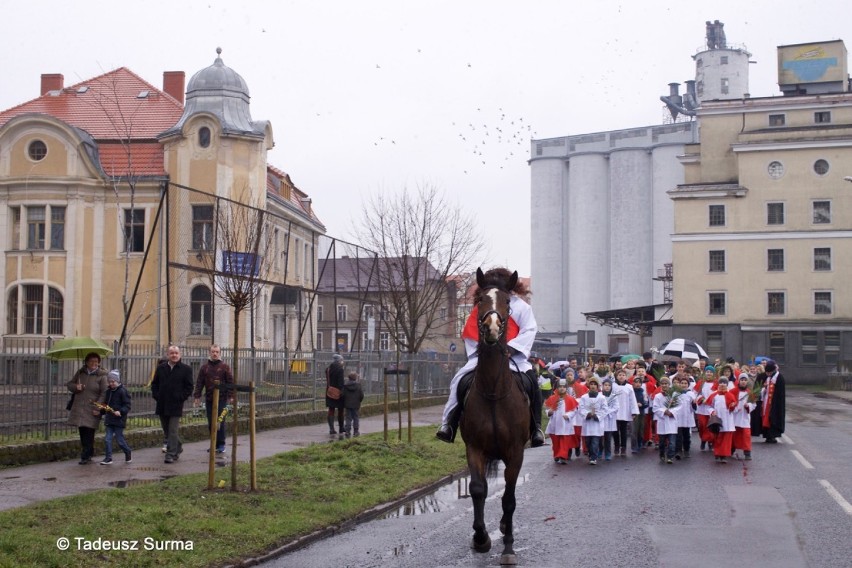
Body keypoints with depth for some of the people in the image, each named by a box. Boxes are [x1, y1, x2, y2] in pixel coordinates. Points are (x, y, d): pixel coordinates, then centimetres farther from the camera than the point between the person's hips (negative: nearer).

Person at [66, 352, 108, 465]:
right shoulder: (80, 372, 11)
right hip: (79, 408, 5)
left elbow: (104, 393, -8)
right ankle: (88, 453, 21)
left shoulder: (101, 376, -3)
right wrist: (76, 387, -4)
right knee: (82, 433, 9)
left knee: (89, 434, -8)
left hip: (92, 410, -5)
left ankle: (86, 457, -5)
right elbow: (69, 384, 19)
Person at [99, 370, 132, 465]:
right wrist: (100, 411, 7)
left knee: (120, 440, 2)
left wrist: (120, 412, -26)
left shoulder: (122, 391, -9)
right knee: (107, 439, -1)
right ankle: (108, 458, 5)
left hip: (119, 420, -6)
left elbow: (127, 406, -12)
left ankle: (128, 453, 25)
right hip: (109, 420, 6)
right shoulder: (108, 391, 11)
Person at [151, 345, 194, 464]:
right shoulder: (161, 368, 9)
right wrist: (157, 396, 0)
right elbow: (154, 384, 14)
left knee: (173, 431, -7)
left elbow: (189, 387, -2)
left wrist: (181, 398, -11)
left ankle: (171, 455, -6)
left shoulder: (186, 369, -2)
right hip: (162, 406, 5)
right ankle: (178, 447, 32)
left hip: (176, 406, -4)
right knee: (167, 430, 14)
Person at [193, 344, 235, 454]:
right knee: (211, 423, 6)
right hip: (209, 399, 3)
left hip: (221, 398, -3)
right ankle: (215, 444, 15)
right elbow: (199, 383, 9)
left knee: (220, 422, -5)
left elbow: (230, 382, -1)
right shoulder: (204, 367, 9)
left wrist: (230, 396, -8)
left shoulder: (224, 366, 1)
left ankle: (221, 445, 0)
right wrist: (197, 396, 1)